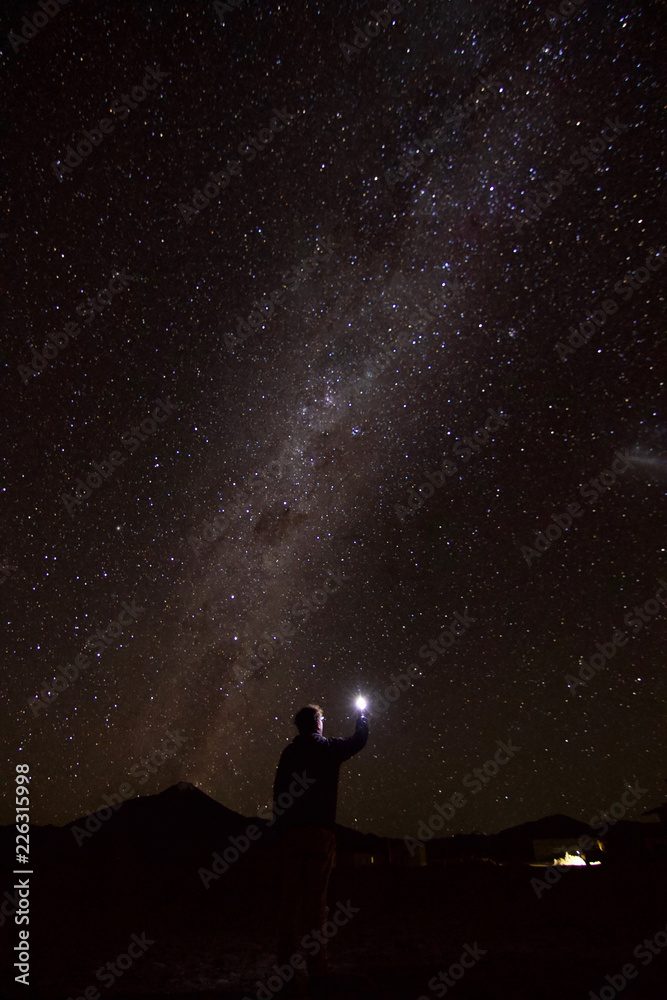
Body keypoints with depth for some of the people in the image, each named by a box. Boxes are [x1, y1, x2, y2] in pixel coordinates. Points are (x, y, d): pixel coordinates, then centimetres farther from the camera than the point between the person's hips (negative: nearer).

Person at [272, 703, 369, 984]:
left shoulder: (288, 753, 11)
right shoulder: (327, 748, 1)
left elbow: (278, 793, 9)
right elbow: (358, 741, 15)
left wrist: (280, 830, 13)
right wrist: (361, 718, 33)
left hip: (290, 834, 3)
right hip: (319, 831, -3)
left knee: (290, 897, 8)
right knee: (316, 897, -1)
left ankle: (286, 961, 9)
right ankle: (316, 963, 1)